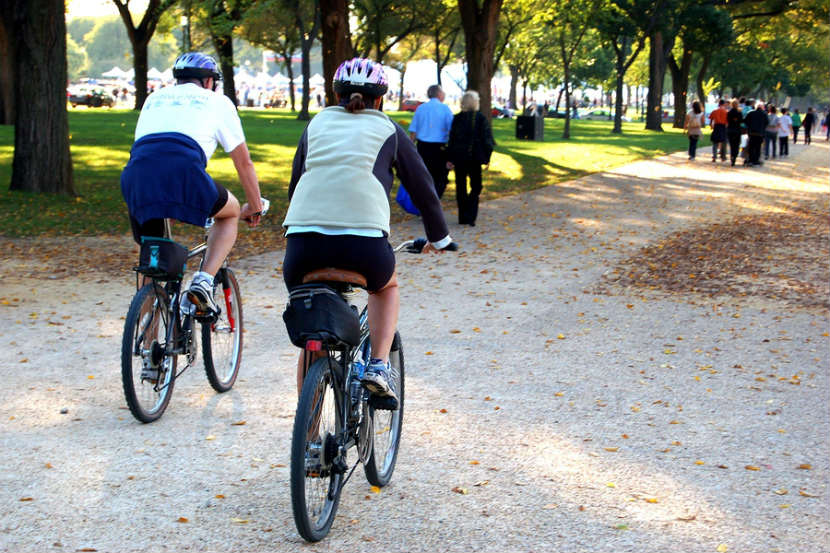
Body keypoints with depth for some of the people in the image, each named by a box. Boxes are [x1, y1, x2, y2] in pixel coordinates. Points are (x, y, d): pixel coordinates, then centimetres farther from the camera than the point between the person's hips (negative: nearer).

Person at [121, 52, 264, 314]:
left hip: (136, 176, 4)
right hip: (183, 171, -3)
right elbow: (243, 162, 31)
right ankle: (204, 281, 6)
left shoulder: (154, 98, 36)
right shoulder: (217, 101, 26)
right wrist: (255, 206, 45)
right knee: (231, 212, 24)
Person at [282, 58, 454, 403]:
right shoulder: (387, 129, 19)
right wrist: (438, 237, 38)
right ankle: (378, 366, 13)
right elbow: (422, 187, 23)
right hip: (364, 241, -2)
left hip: (302, 240, 2)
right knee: (386, 286, 33)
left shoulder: (318, 123, 25)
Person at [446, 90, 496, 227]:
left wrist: (450, 159, 7)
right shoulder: (481, 118, -6)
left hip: (459, 157, 1)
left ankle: (463, 217, 11)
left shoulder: (457, 118, -2)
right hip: (474, 158, -1)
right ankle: (470, 216, -8)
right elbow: (486, 139, -5)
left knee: (461, 187, 10)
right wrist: (487, 158, 4)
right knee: (476, 186, 8)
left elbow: (452, 139, 1)